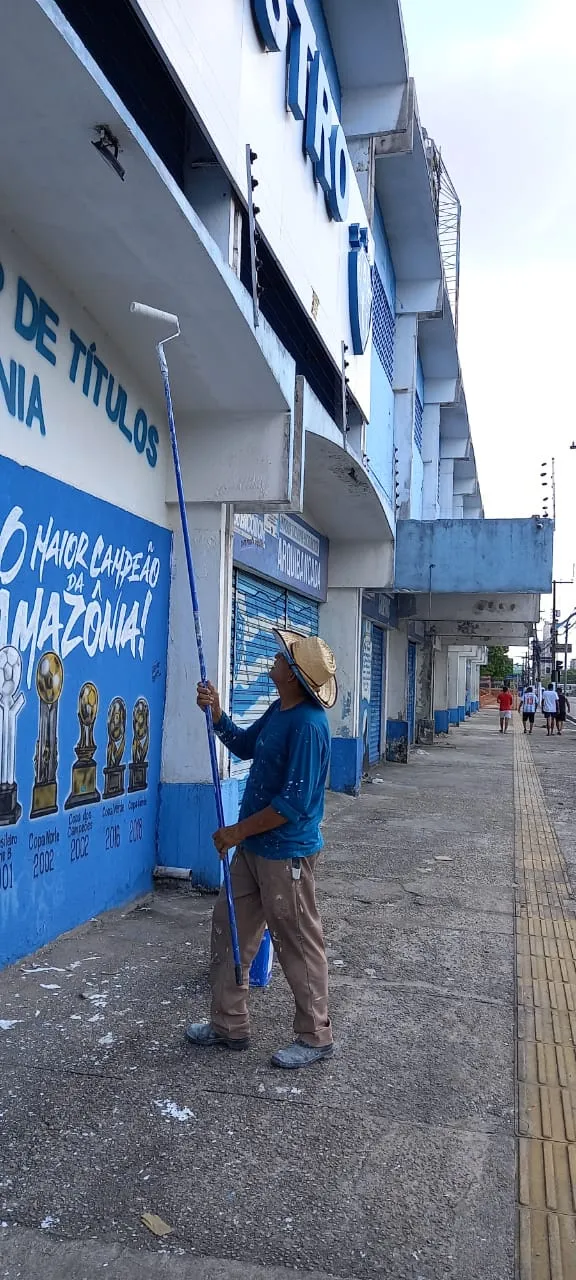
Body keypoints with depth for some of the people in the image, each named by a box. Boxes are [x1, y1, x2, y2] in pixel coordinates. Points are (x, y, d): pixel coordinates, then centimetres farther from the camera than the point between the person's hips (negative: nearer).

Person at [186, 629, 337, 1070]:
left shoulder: (308, 725, -25)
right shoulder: (278, 711, 4)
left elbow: (295, 803, -26)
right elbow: (245, 745, 21)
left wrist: (238, 831, -17)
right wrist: (216, 714, 4)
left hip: (286, 854, -10)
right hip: (254, 847, 10)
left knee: (299, 944, 6)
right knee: (229, 926, 18)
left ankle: (316, 1037, 26)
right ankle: (230, 1024, 33)